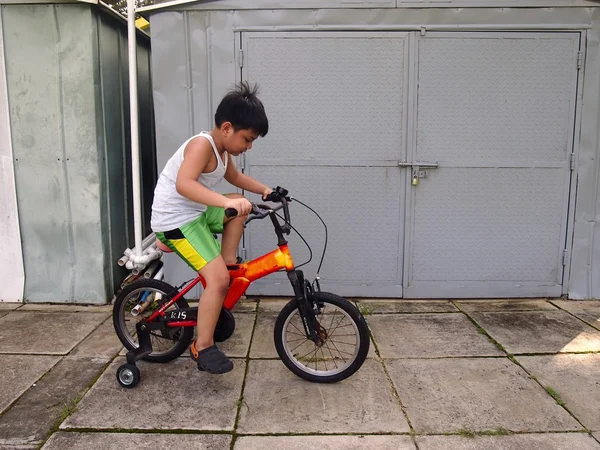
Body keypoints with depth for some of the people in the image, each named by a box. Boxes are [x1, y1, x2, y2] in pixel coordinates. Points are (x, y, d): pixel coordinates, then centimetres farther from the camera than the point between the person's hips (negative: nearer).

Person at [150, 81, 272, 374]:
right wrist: (227, 201, -47)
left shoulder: (222, 149, 8)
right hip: (176, 220, -10)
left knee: (239, 209, 22)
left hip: (196, 213, 10)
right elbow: (183, 184, -37)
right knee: (218, 279, -18)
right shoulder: (202, 144, -21)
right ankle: (203, 348, -5)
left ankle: (229, 263, 20)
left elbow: (234, 177, 27)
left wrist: (264, 190, 16)